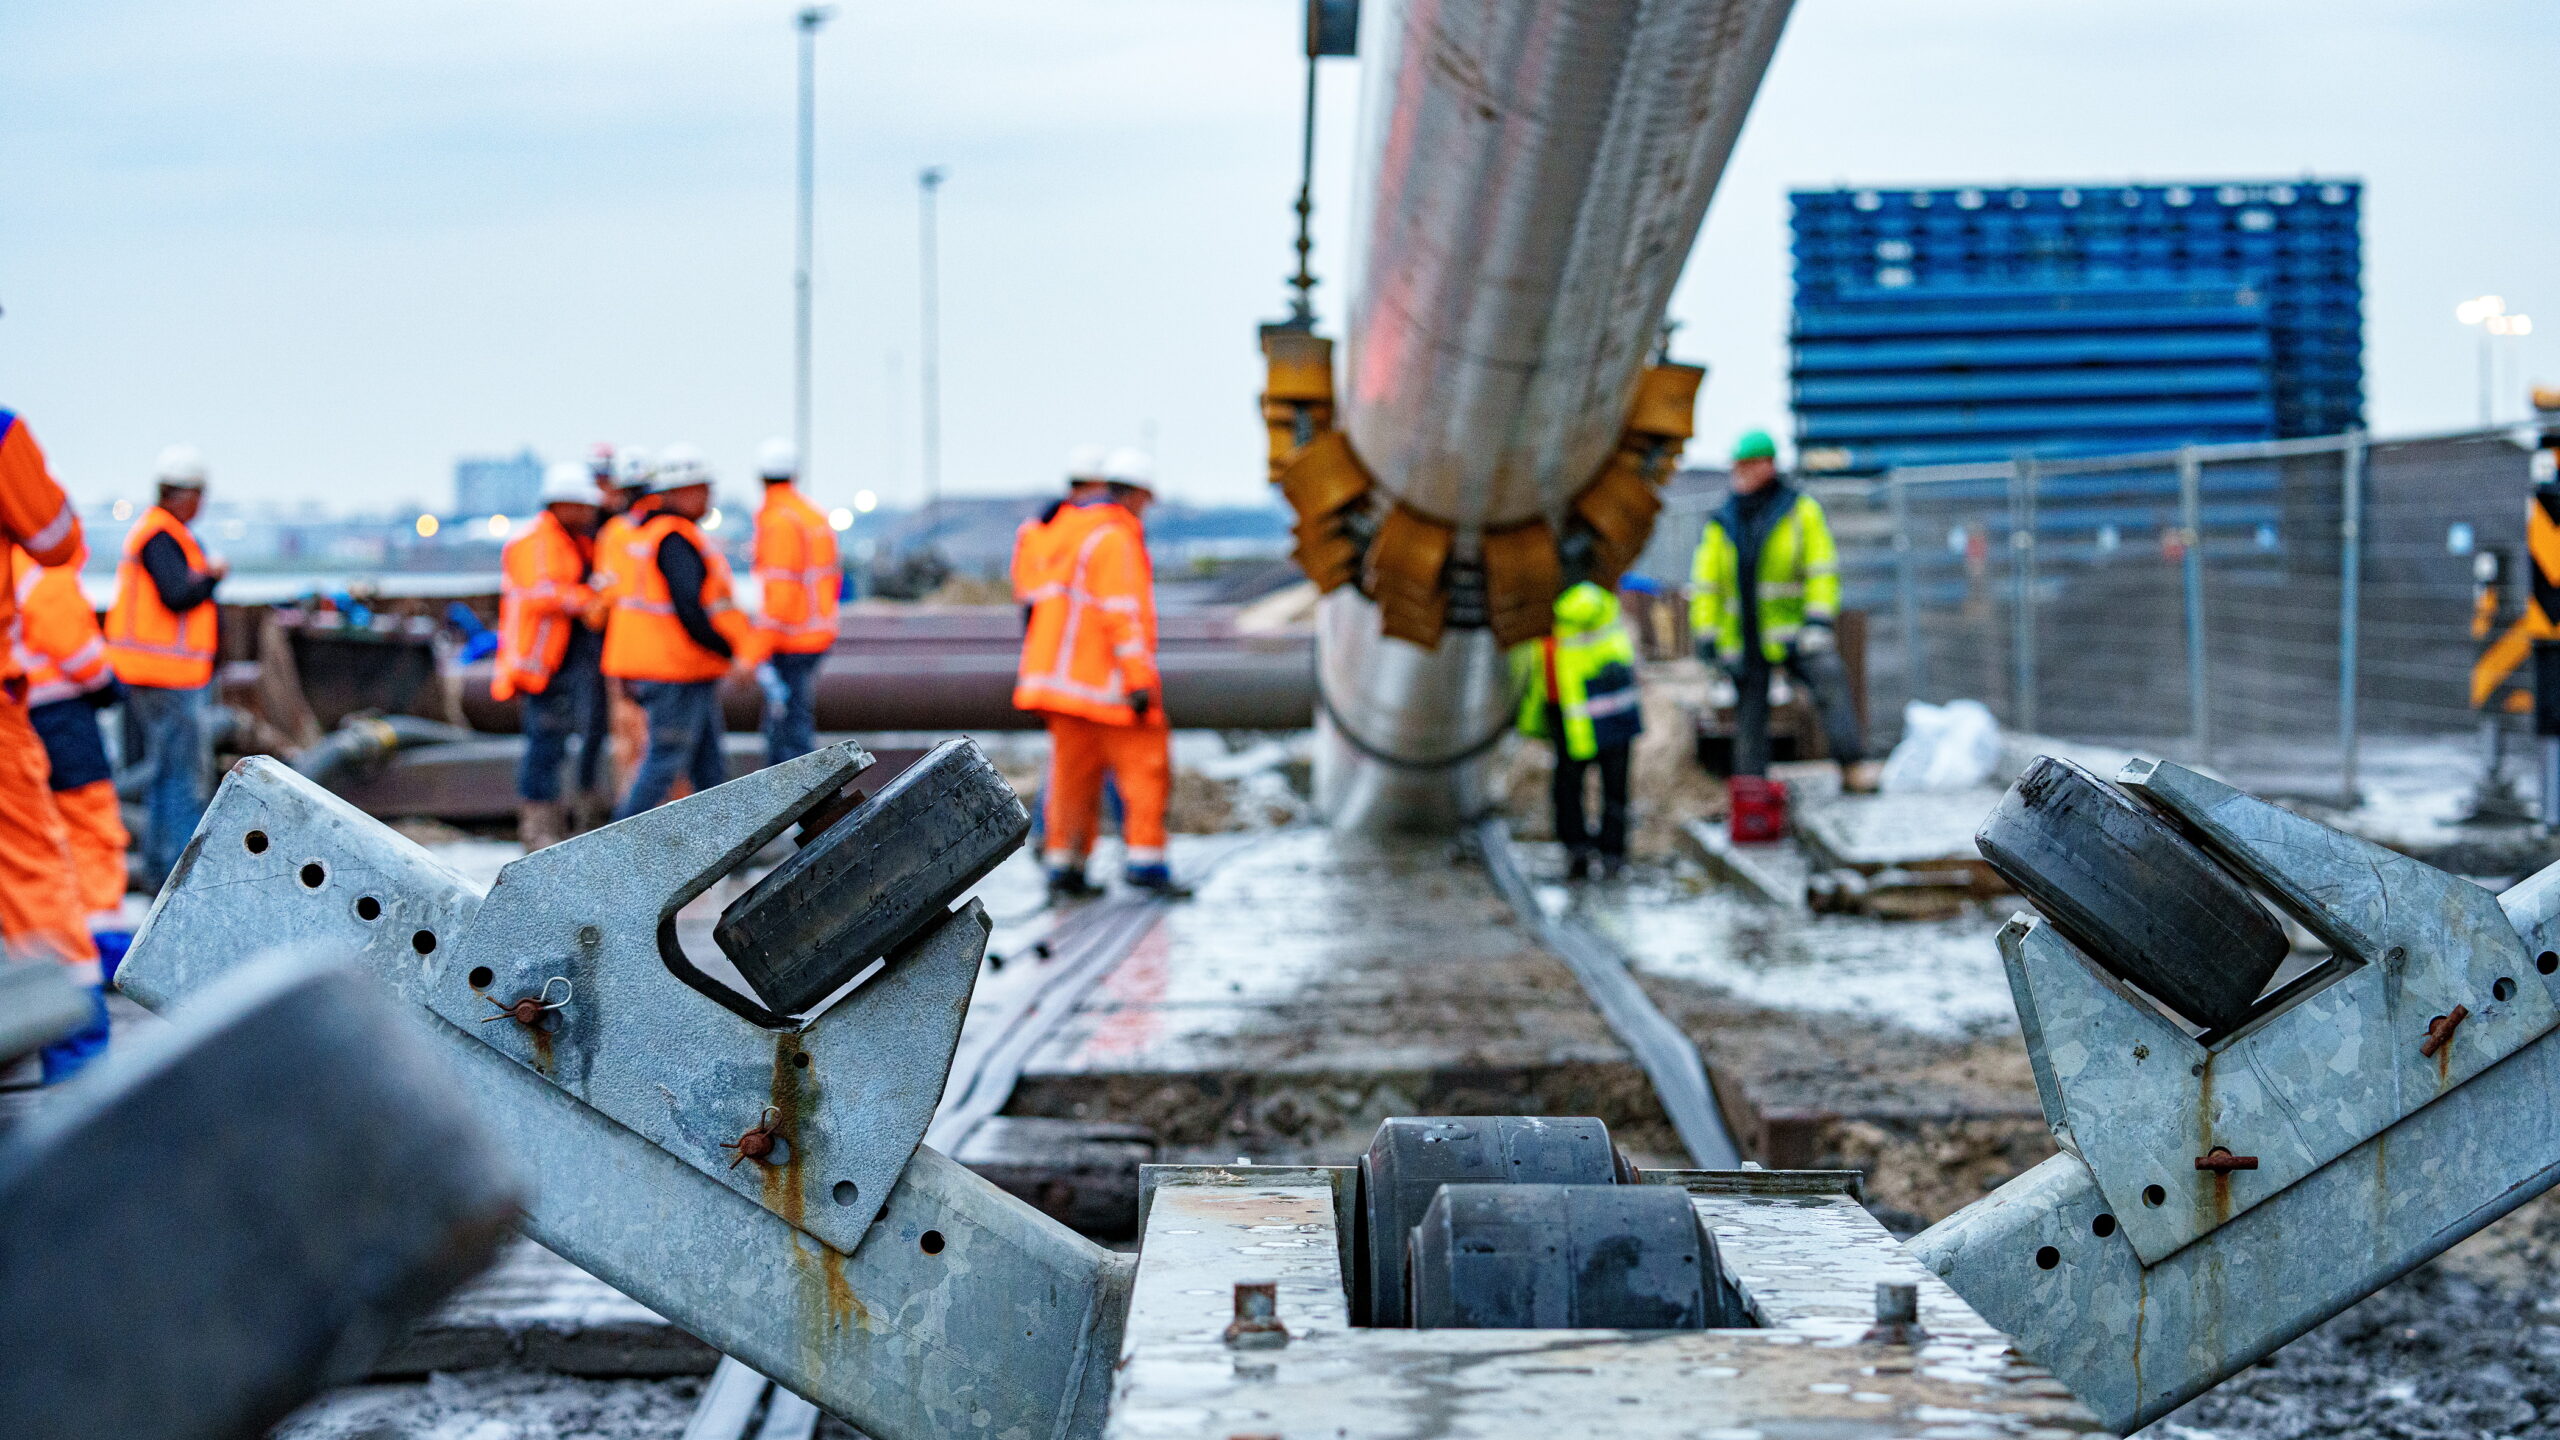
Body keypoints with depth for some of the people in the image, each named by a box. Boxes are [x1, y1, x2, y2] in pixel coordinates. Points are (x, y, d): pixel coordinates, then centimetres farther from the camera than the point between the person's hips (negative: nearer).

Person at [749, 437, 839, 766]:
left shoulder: (779, 520, -14)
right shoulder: (814, 514, 13)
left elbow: (781, 591, -21)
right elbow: (833, 580, 19)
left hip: (791, 646, -9)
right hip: (818, 635, 9)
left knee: (793, 731, -9)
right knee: (777, 728, 16)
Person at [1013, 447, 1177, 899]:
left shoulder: (1067, 528, 16)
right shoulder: (1114, 539, -13)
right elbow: (1123, 613, -19)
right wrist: (1139, 680, -21)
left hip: (1064, 673, 9)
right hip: (1105, 676, -9)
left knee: (1073, 769, 10)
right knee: (1145, 764, -4)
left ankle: (1063, 866, 10)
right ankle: (1144, 858, -8)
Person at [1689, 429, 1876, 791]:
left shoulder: (1801, 510, 4)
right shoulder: (1720, 525, 10)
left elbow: (1823, 570, -1)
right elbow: (1704, 585, 13)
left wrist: (1819, 619, -14)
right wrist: (1707, 637, 5)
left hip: (1793, 629, -3)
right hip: (1743, 636, 3)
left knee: (1830, 679, -26)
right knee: (1749, 718, 4)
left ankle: (1853, 768, -30)